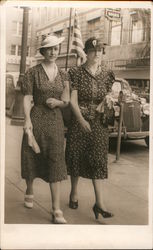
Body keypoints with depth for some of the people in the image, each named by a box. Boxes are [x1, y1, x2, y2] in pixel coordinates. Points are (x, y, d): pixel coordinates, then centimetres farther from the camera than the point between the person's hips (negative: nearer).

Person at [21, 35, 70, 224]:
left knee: (55, 162, -4)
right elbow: (27, 98, -5)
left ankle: (57, 211, -2)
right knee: (31, 157, 9)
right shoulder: (33, 72, -1)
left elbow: (66, 100, 12)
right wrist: (27, 120, -17)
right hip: (36, 118, -2)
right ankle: (29, 191, 39)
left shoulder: (62, 75, 9)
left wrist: (58, 102, -10)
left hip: (55, 120, 2)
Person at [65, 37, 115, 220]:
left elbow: (106, 100, 13)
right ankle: (74, 192, 28)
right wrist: (82, 120, -16)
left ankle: (99, 202, -4)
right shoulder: (76, 72, -2)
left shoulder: (107, 75, 7)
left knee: (99, 159, -4)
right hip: (78, 120, -2)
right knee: (76, 156, 6)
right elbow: (72, 100, -8)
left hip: (99, 123, 2)